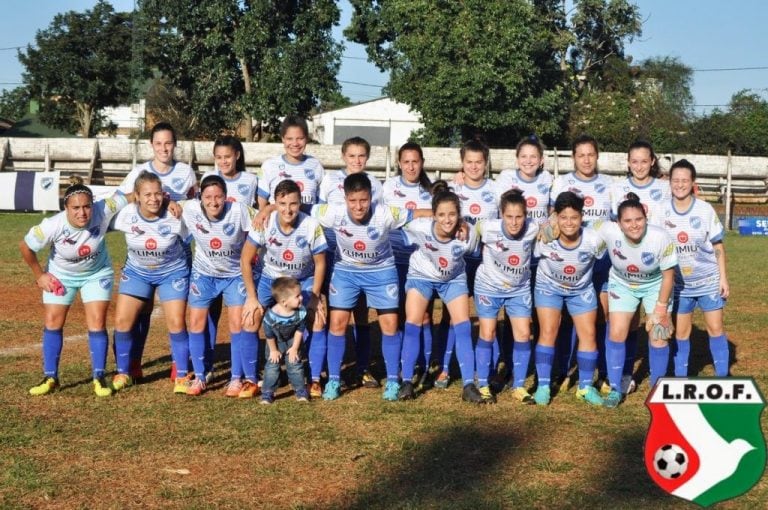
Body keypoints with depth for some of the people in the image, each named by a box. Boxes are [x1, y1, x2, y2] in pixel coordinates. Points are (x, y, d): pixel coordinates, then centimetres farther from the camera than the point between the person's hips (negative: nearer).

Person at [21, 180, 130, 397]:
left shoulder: (103, 211, -33)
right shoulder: (53, 226, -33)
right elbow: (25, 246, -16)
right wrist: (39, 275, -7)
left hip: (97, 273, 0)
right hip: (61, 275, 0)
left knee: (97, 322, -8)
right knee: (52, 322, 0)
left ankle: (99, 377, 3)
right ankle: (50, 377, 13)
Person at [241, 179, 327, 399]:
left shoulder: (312, 226, -26)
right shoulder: (264, 224, -25)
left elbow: (320, 263, -11)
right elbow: (245, 260, -14)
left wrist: (314, 298, -13)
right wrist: (252, 297, -13)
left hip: (303, 280, -1)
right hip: (270, 278, 1)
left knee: (318, 319, -17)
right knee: (251, 318, -13)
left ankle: (315, 380, -5)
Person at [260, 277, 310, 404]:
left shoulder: (300, 312, -28)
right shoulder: (271, 315, -36)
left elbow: (300, 330, -11)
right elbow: (269, 335, -19)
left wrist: (295, 348, -6)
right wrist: (273, 350, -8)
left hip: (292, 341, 2)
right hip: (276, 342, -2)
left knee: (295, 365, 4)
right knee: (272, 365, -1)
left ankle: (300, 390, 17)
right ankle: (268, 393, 9)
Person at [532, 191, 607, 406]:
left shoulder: (593, 239, -29)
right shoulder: (545, 239, -31)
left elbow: (603, 258, -6)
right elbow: (532, 256, -10)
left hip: (582, 289, 2)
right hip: (549, 286, -2)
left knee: (588, 334, 1)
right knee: (547, 333, -9)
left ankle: (585, 387, 15)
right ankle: (543, 386, 0)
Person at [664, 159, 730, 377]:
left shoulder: (705, 210, -10)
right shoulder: (663, 211, -7)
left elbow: (718, 246, -2)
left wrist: (723, 278, -5)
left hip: (709, 281, -1)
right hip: (679, 284, 1)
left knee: (715, 329, 3)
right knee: (680, 333, 8)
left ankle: (722, 378, 13)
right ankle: (680, 380, 18)